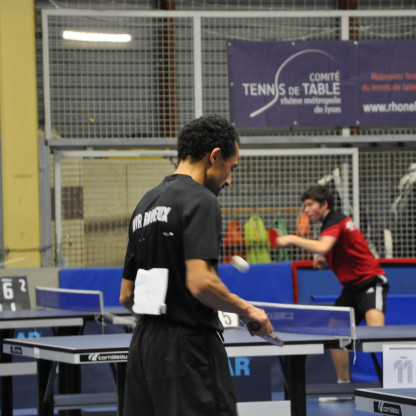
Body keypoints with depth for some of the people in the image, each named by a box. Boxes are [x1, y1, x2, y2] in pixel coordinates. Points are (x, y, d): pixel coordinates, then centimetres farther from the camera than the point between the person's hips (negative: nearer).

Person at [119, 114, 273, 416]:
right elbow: (200, 283, -22)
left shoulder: (146, 203, 17)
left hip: (144, 344, 9)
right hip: (189, 345, -9)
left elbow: (127, 295, 18)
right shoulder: (200, 201, -10)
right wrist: (246, 310, -8)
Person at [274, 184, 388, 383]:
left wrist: (292, 239, -26)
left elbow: (322, 247, -35)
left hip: (370, 281, -11)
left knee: (375, 325, -30)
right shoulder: (334, 222, 15)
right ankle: (343, 382, 15)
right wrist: (326, 261, 8)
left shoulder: (334, 222, -15)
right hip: (352, 287, 11)